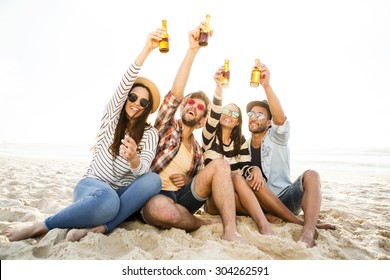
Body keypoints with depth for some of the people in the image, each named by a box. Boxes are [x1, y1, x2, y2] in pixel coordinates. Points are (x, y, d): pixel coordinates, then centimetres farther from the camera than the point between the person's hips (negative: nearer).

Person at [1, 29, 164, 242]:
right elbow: (124, 86, -18)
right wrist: (146, 50, -31)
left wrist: (134, 158, -40)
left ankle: (98, 228, -33)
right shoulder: (111, 117, 2)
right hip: (91, 185, -2)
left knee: (153, 180, -30)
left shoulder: (150, 134, 2)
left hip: (121, 193, 2)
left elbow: (143, 170, -15)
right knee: (108, 201, -39)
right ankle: (40, 228, -21)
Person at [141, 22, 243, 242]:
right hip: (156, 198, -4)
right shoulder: (166, 127, 4)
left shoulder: (197, 149, 16)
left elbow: (201, 182, 20)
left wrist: (188, 180, -5)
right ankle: (201, 224, -12)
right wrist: (193, 49, -20)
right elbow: (175, 93, -13)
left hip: (183, 198, 4)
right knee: (159, 208, -42)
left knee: (221, 165, -18)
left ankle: (230, 231, -29)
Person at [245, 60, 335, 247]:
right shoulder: (244, 146, 9)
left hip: (285, 197, -3)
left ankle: (307, 233, -43)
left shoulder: (276, 137, -2)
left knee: (311, 175, -28)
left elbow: (280, 118, -25)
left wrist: (266, 86, -39)